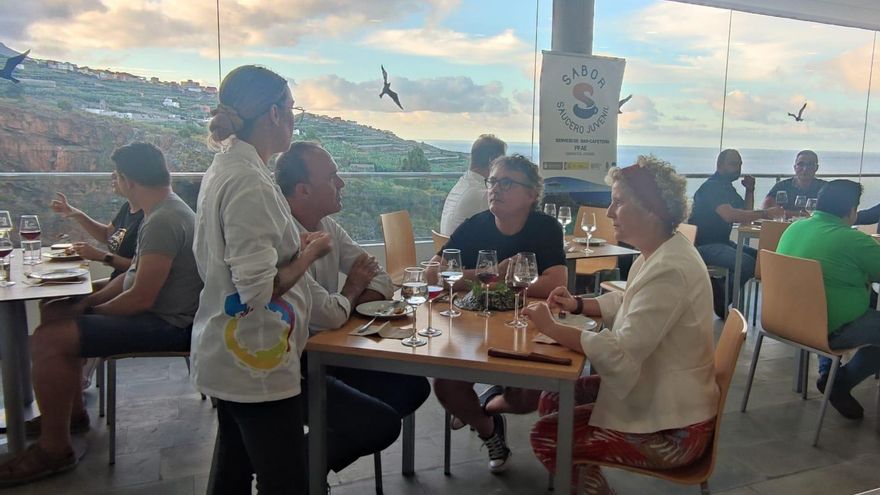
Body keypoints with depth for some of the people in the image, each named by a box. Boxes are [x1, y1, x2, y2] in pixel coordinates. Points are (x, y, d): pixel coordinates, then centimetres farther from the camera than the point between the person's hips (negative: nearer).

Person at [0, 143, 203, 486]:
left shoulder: (162, 222, -23)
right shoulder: (165, 210, 10)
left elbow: (141, 297, -26)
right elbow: (136, 274, 16)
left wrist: (90, 313, -8)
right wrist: (87, 302, 7)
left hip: (167, 325, -11)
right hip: (158, 311, 11)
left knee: (48, 340, -18)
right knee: (56, 313, 20)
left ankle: (54, 449, -3)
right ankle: (71, 412, 30)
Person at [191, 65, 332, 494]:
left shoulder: (222, 169, 8)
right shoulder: (249, 182, -21)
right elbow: (258, 290, -25)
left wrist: (294, 249, 8)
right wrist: (309, 253, -10)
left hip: (225, 358, 10)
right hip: (255, 363, -10)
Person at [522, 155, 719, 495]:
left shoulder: (670, 270, -28)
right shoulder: (658, 253, 4)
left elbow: (621, 355, -29)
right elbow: (628, 305, 20)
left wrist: (551, 328, -20)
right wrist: (579, 305, 4)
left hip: (672, 429, -9)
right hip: (656, 394, 10)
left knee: (546, 436, -7)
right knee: (553, 399, 12)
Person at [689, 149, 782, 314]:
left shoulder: (727, 187, 19)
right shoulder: (712, 186, -12)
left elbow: (745, 213, 18)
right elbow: (729, 215, -28)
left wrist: (750, 190, 6)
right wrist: (766, 213, -29)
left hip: (721, 242, 10)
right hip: (703, 245, -10)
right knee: (747, 263, -25)